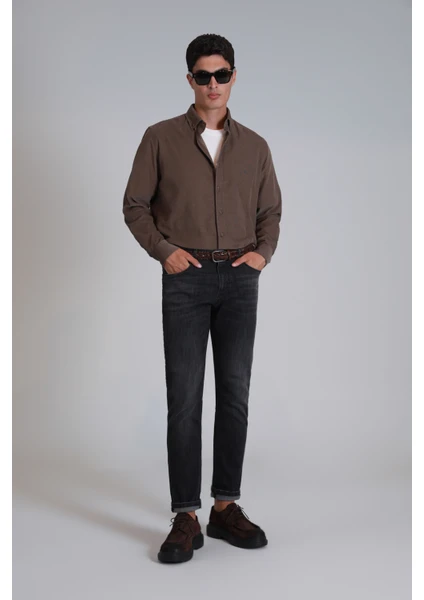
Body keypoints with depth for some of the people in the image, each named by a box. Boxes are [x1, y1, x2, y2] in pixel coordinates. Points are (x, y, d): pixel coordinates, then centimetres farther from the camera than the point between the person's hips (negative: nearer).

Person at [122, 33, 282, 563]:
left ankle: (225, 507, 16)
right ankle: (186, 518, 3)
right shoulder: (161, 138, 4)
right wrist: (164, 249, -8)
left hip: (239, 278, 3)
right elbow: (135, 205, 5)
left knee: (235, 393, 4)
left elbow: (271, 211, 17)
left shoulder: (254, 146, 12)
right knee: (184, 396, -4)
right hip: (185, 277, -2)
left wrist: (263, 251, -1)